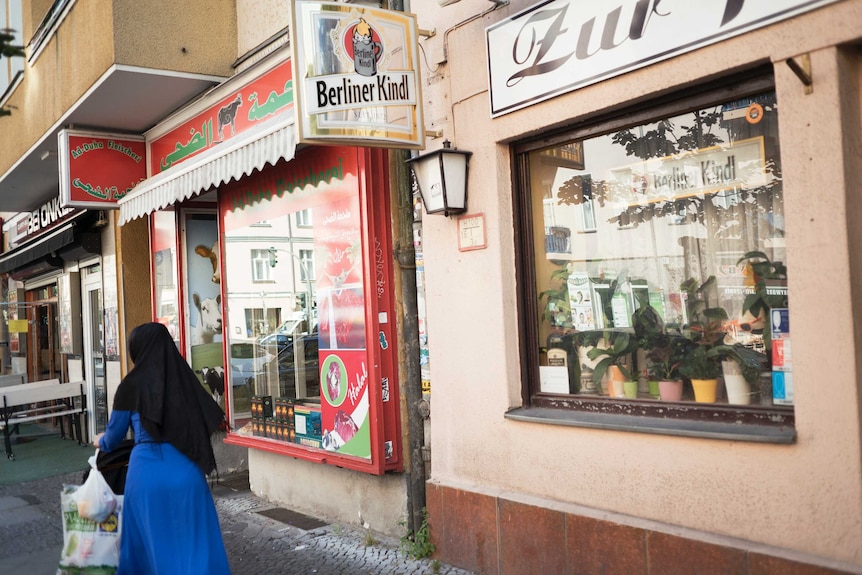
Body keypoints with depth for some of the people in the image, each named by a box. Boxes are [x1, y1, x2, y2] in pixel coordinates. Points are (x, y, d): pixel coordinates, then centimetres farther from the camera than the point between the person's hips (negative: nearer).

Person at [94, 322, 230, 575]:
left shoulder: (133, 385, -3)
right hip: (187, 471, 2)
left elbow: (113, 437, 8)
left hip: (149, 472, -2)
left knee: (150, 543, 14)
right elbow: (211, 420, 9)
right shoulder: (185, 378, 4)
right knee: (196, 541, 8)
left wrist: (100, 441, 32)